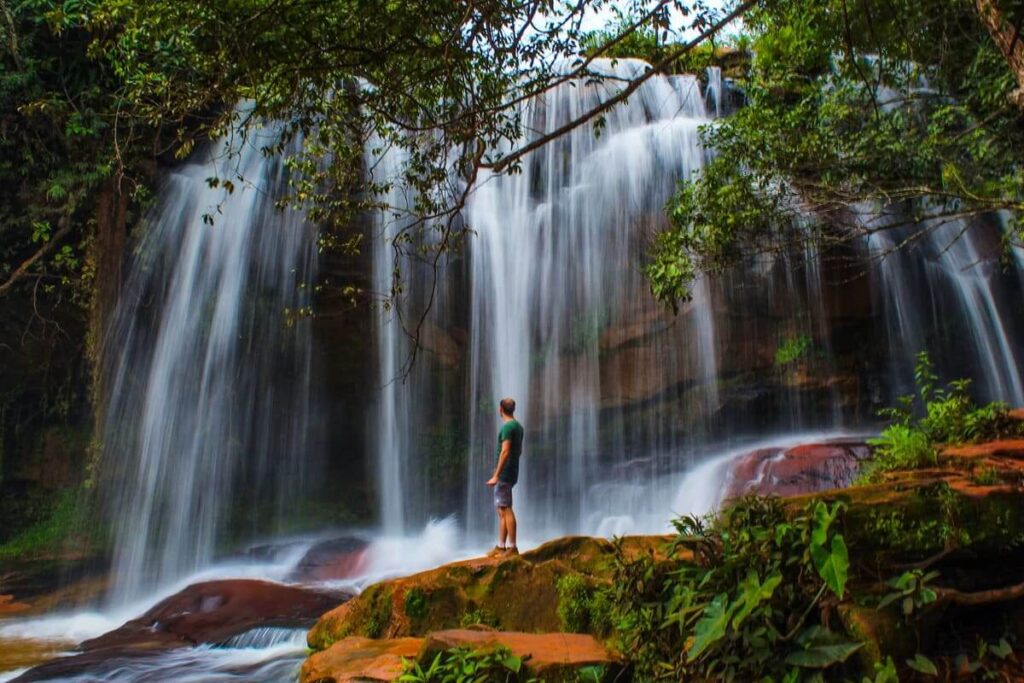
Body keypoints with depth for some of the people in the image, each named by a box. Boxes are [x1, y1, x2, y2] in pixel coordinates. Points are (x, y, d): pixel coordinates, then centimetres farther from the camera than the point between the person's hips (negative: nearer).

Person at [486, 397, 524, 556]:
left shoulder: (507, 427, -15)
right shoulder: (518, 426, 14)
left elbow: (505, 452, -22)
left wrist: (496, 475, -23)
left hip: (505, 473, -10)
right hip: (512, 472, 10)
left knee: (505, 509, -8)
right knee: (502, 510, 13)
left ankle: (512, 547, -6)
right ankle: (501, 546, 17)